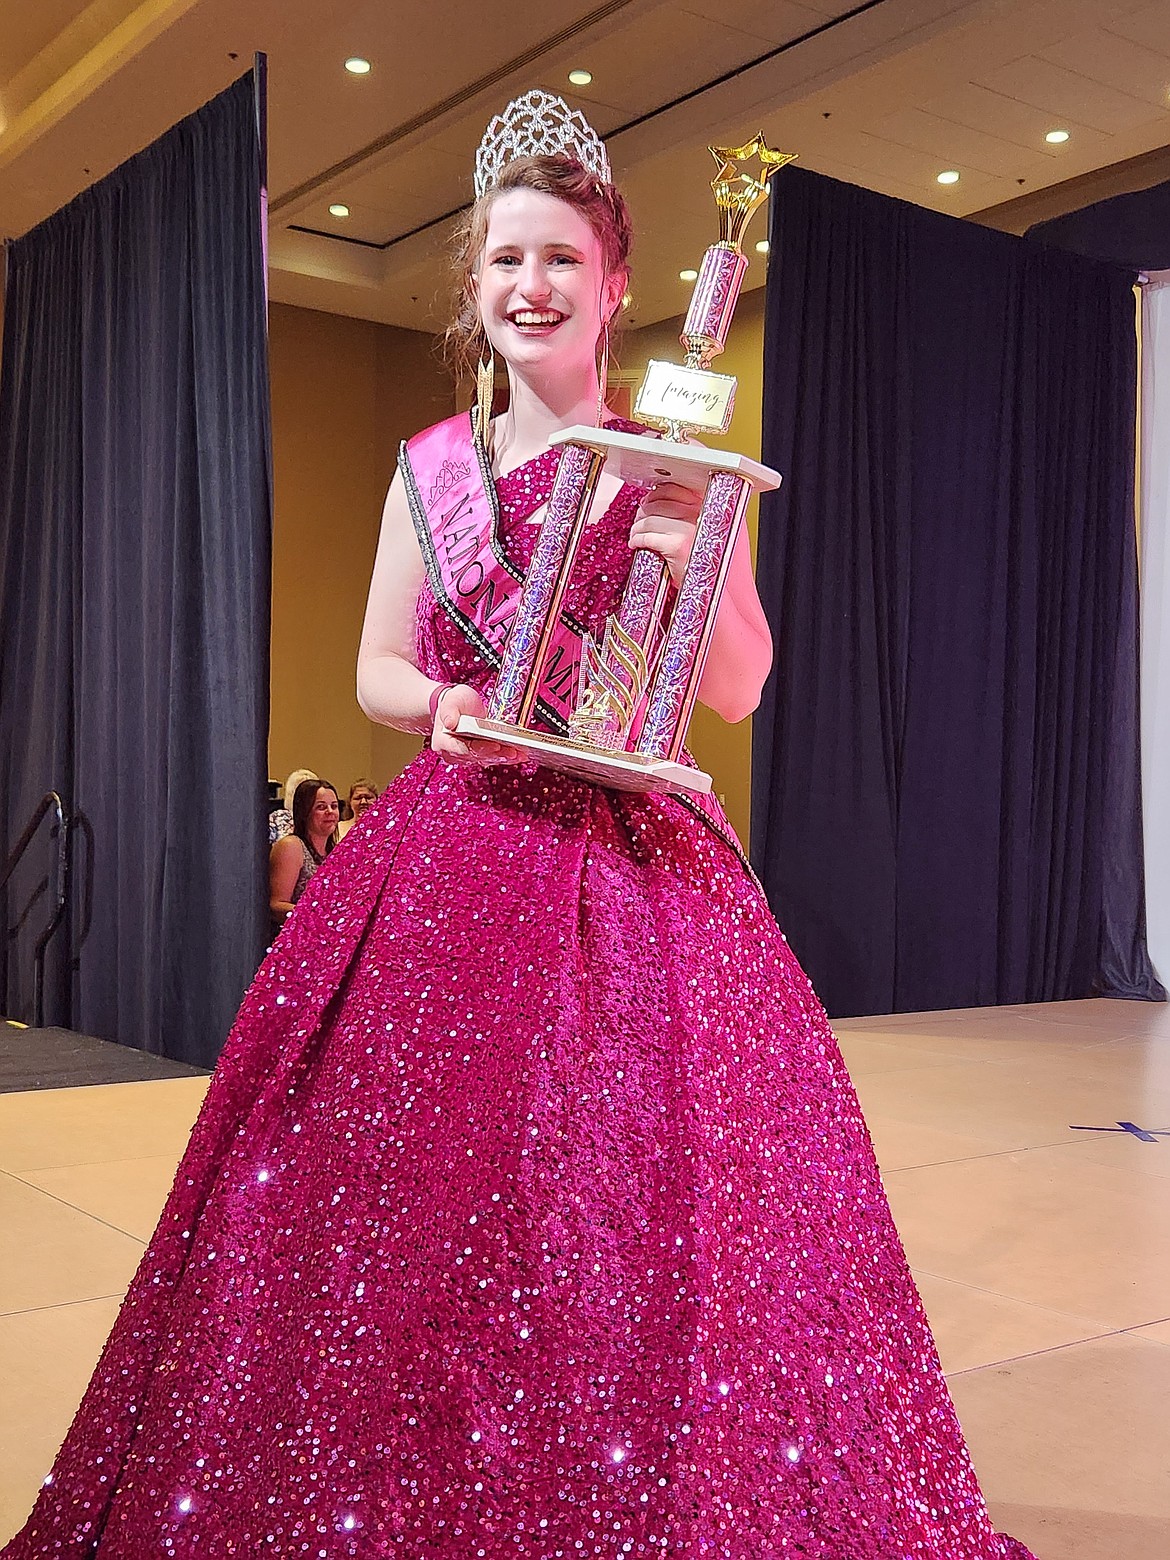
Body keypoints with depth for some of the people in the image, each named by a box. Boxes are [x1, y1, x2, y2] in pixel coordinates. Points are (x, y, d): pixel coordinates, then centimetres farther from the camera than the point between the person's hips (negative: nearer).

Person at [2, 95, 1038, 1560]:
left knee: (626, 1201, -5)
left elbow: (738, 688, 2)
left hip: (634, 863, -2)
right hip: (450, 856, 2)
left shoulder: (678, 468, 5)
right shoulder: (432, 466, 10)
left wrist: (680, 550, -15)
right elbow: (376, 670, 11)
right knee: (409, 1193, 1)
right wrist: (444, 706, -10)